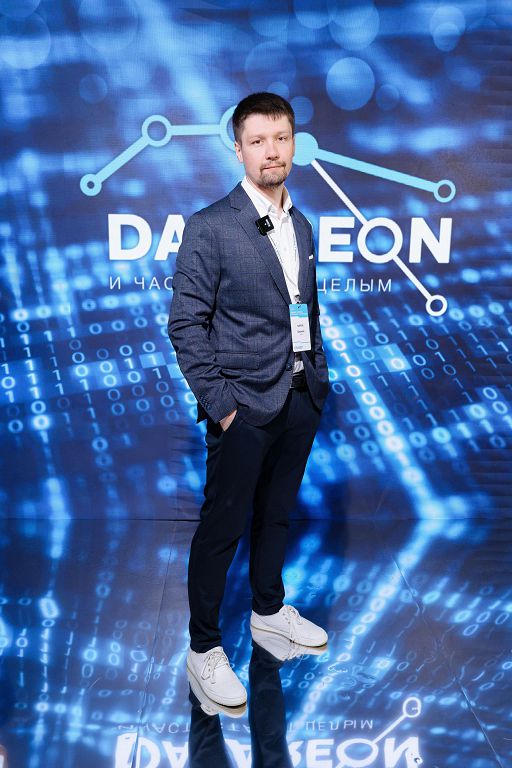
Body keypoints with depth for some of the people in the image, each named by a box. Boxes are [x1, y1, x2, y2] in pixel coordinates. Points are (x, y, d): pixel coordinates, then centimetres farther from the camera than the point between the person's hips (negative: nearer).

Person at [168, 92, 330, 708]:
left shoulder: (301, 226, 11)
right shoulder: (209, 227, -10)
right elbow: (186, 323, -12)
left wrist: (318, 376, 10)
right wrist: (218, 403, -15)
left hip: (300, 401, 6)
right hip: (245, 405, -6)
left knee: (276, 514, 20)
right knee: (222, 526, 3)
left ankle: (269, 610, 39)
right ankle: (203, 648, 18)